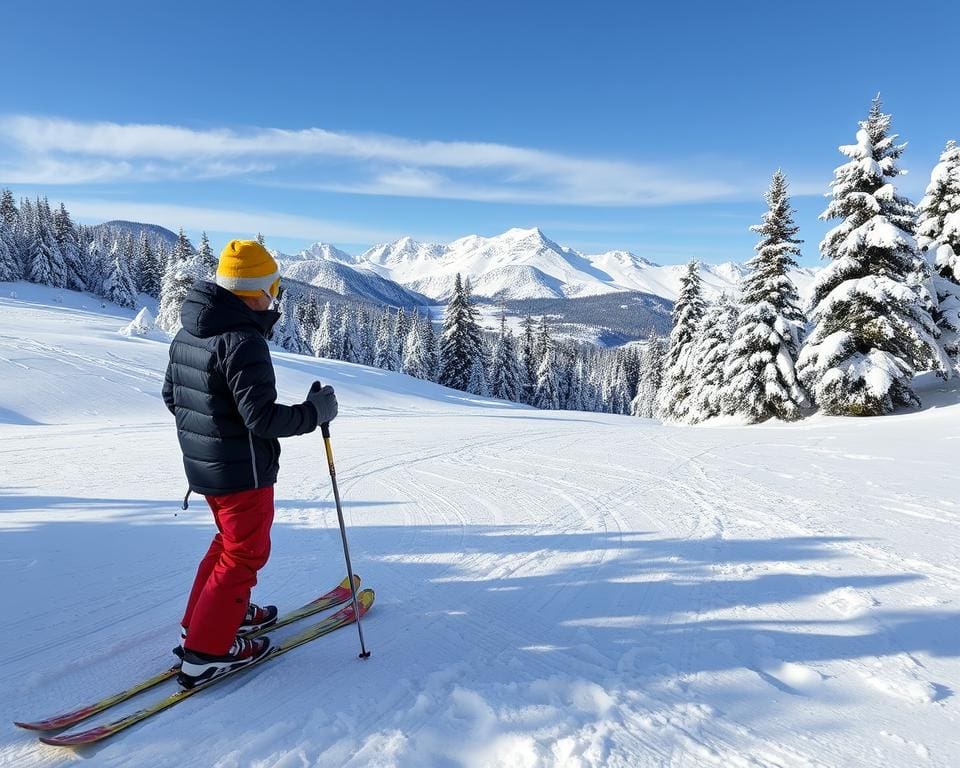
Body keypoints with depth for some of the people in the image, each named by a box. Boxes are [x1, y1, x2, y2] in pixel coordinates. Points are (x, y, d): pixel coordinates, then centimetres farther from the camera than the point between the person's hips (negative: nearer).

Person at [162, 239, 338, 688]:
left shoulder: (186, 334, 4)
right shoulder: (244, 340, -25)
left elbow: (171, 395, 14)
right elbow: (262, 416, -27)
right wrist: (315, 412, -15)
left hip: (203, 464, 9)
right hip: (243, 470, -9)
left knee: (231, 538, 26)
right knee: (245, 552, 7)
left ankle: (212, 616, 38)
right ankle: (205, 651, 15)